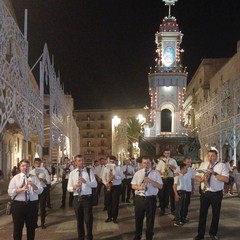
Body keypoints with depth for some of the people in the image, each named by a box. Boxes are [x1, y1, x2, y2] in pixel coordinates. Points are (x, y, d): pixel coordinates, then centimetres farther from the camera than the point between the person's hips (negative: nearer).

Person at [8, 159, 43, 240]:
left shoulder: (34, 178, 6)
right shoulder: (15, 178, 2)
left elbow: (40, 191, -1)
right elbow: (10, 192, -7)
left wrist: (33, 185, -19)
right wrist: (21, 189, -21)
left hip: (32, 204, 2)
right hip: (18, 205, -1)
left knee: (31, 227, 13)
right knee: (18, 227, 7)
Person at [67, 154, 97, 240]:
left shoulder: (89, 171, 0)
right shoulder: (72, 173, 5)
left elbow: (95, 184, -9)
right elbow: (69, 188, 3)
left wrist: (86, 182, -27)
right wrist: (73, 187, -21)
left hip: (87, 198, -2)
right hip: (76, 199, 2)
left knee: (88, 219, 1)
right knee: (79, 220, 14)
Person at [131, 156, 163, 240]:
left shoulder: (155, 173, 0)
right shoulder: (137, 173, 5)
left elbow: (160, 186, -7)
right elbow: (133, 186, 5)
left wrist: (150, 181, -19)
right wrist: (139, 187, -17)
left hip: (151, 199, -1)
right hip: (139, 198, 1)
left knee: (150, 219, 10)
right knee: (138, 218, 12)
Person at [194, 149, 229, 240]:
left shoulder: (222, 165, -5)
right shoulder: (203, 164, 7)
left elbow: (226, 179, -16)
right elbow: (196, 177, 8)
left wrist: (214, 173, -22)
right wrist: (202, 179, -14)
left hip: (217, 194, -2)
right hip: (204, 193, 3)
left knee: (216, 214, 8)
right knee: (202, 213, 5)